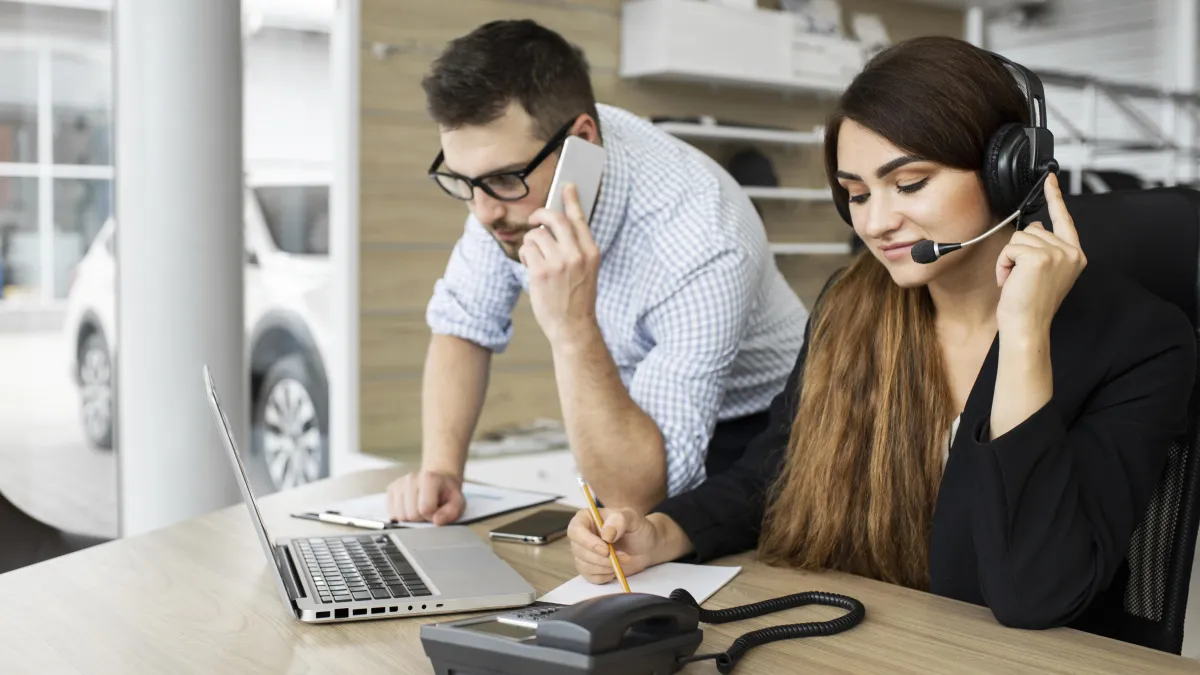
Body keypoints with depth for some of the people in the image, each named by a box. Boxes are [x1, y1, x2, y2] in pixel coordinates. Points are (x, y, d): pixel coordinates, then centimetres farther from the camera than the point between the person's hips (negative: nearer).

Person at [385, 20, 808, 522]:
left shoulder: (700, 251, -35)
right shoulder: (508, 156, -16)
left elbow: (636, 495, -33)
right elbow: (467, 325, -2)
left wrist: (573, 330, -44)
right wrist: (440, 467, -15)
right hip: (620, 416, 3)